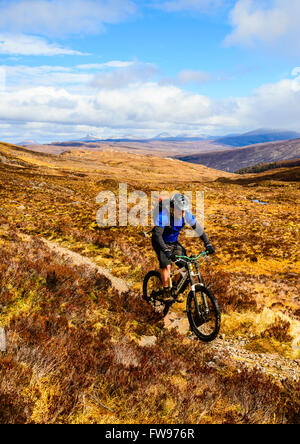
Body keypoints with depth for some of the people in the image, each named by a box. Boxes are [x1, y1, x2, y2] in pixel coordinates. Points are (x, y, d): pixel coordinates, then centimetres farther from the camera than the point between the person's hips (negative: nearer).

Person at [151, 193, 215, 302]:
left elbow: (198, 229, -9)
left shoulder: (186, 214, -16)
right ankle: (166, 292, -8)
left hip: (174, 242, 5)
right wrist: (166, 251, -50)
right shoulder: (163, 215, -31)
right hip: (161, 243, -5)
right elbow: (157, 235, -38)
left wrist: (208, 244, -18)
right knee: (166, 265, -25)